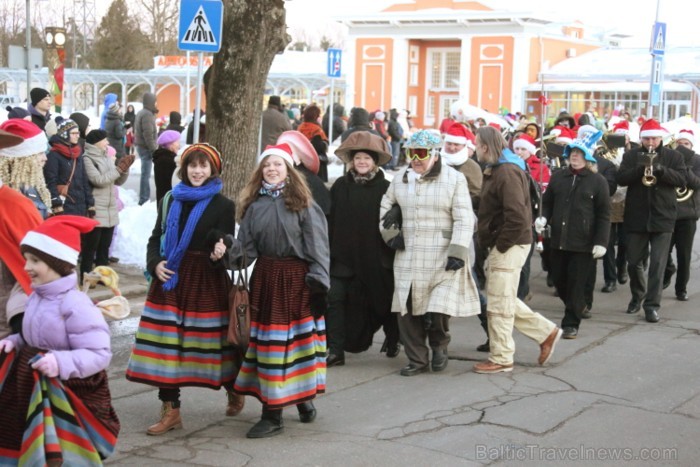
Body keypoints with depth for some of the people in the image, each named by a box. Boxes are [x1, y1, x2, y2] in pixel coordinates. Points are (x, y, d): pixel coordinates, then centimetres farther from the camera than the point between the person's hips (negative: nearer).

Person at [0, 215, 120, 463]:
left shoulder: (75, 304, -23)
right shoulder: (37, 297, 5)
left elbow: (99, 354, -25)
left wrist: (61, 363, -37)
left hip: (66, 395, -9)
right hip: (32, 389, 9)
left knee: (61, 456, 2)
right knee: (35, 453, 20)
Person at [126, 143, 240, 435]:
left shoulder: (222, 205, 0)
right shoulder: (170, 201, 10)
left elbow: (227, 246, -1)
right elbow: (156, 238, 14)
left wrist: (220, 254, -24)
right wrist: (155, 263, -4)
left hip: (207, 282, -3)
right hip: (170, 280, 3)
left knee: (214, 342, 4)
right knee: (166, 344, -1)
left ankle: (233, 392, 32)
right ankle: (170, 411, 9)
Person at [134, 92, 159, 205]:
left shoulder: (141, 113, 15)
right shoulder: (147, 114, -16)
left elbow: (136, 130, 22)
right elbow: (148, 135, -23)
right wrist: (154, 150, -20)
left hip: (141, 146, 10)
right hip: (146, 148, -10)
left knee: (145, 173, 16)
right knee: (146, 174, -7)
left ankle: (144, 197, 23)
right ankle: (144, 199, -6)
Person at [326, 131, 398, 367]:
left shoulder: (385, 188, -3)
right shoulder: (340, 186, 3)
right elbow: (329, 220, 3)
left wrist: (392, 247, -6)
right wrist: (328, 249, -2)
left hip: (376, 257, -1)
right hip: (343, 255, 1)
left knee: (383, 300, 13)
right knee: (335, 298, -10)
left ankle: (392, 340, 37)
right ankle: (335, 350, -6)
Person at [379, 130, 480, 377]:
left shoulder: (454, 179, -4)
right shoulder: (400, 178, 10)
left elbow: (464, 220, -7)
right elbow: (385, 206, 24)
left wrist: (458, 252, -15)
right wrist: (390, 234, 11)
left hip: (442, 260, -4)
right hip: (408, 259, 5)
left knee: (438, 310, -10)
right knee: (408, 310, 5)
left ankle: (439, 346, 21)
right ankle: (417, 359, 20)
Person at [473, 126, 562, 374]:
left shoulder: (507, 172, -19)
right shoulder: (497, 169, 14)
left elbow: (517, 217, -26)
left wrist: (501, 244, -17)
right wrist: (494, 244, 12)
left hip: (509, 247, -10)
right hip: (502, 245, 10)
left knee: (499, 304, -1)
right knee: (504, 300, 16)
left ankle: (501, 359, 9)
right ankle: (546, 332, 24)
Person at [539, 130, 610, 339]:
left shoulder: (597, 181, -2)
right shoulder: (558, 177, 9)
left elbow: (603, 215, -3)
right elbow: (547, 202, 15)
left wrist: (601, 242, -10)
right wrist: (543, 217, -7)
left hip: (583, 243, -4)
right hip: (558, 241, 4)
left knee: (576, 284, -1)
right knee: (559, 281, 10)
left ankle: (571, 323, 10)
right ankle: (576, 308, 35)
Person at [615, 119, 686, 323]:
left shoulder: (673, 156, 4)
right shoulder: (631, 156, 5)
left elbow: (681, 179, -7)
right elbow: (621, 179, -6)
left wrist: (661, 169, -23)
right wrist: (641, 167, -21)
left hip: (663, 216, -1)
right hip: (636, 217, 1)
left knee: (657, 264, -5)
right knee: (634, 262, 10)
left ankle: (652, 305, -2)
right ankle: (638, 296, 33)